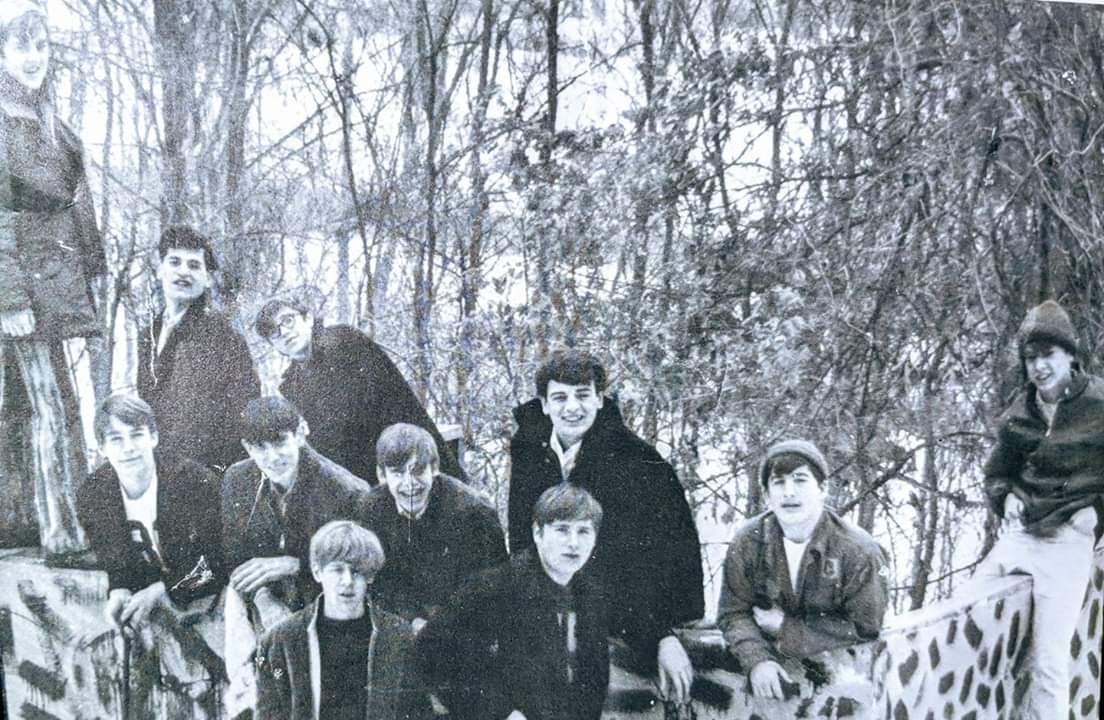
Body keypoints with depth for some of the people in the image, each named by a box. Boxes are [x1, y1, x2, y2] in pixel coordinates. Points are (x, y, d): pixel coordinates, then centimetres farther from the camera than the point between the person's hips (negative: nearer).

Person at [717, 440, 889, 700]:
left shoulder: (858, 552, -16)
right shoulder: (747, 541, -8)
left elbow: (864, 628, -13)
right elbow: (733, 613, -4)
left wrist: (785, 626, -15)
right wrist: (756, 660, -25)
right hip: (772, 659, 2)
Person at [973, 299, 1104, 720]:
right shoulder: (1018, 414, 7)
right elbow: (996, 472, 21)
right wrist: (1005, 497, 2)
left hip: (1068, 542, -5)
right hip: (1018, 534, 5)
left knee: (1048, 660, -7)